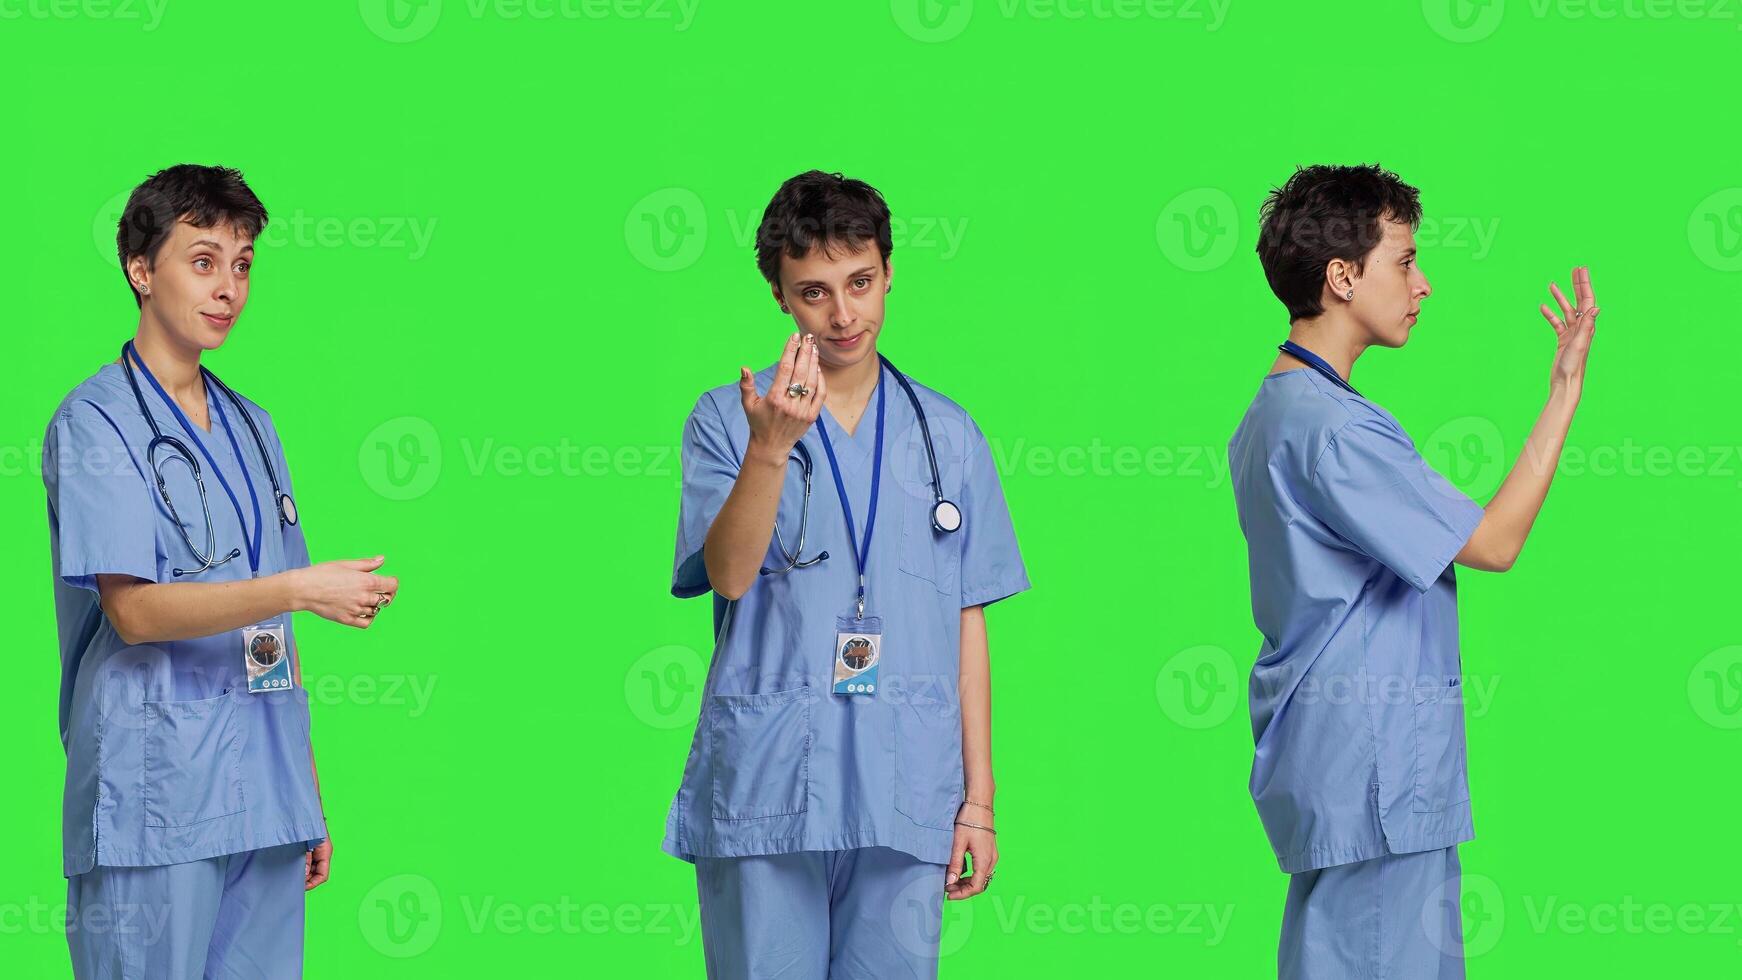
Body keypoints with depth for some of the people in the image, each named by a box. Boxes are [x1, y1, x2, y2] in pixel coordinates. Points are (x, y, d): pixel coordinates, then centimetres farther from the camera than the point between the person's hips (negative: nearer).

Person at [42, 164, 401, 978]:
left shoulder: (250, 429, 18)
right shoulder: (97, 421, -4)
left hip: (263, 809, 7)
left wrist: (309, 801, 16)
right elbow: (134, 609, -14)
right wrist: (301, 589, -21)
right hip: (152, 808, -7)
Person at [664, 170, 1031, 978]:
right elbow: (729, 572, -11)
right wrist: (772, 446, -25)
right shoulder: (728, 420, 4)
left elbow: (968, 625, 12)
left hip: (905, 795, 2)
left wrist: (979, 796, 8)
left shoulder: (947, 435, 12)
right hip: (762, 789, -2)